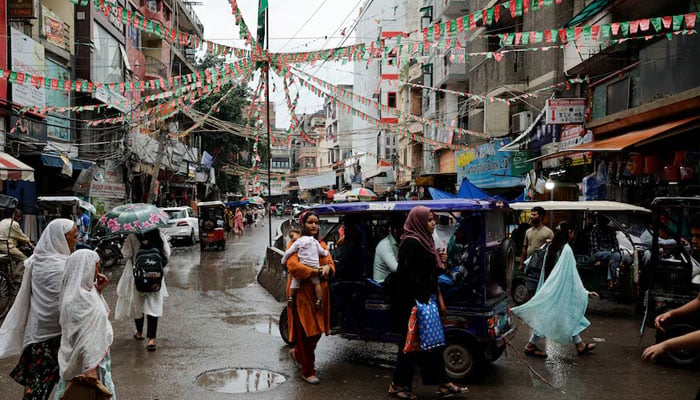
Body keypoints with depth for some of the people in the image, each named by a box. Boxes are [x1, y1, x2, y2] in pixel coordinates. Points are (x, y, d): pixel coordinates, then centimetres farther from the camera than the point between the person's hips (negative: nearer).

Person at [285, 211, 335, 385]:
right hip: (302, 292, -6)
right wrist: (316, 272, -23)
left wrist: (328, 268, -16)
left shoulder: (321, 244, 16)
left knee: (317, 330, 12)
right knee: (306, 331, -3)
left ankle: (297, 353, 39)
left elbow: (331, 263, 8)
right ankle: (307, 372, 10)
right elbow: (292, 266, -21)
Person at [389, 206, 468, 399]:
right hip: (414, 303, -9)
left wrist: (438, 298, 14)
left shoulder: (424, 241, 12)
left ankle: (443, 384, 22)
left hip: (426, 301, 9)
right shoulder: (411, 243, -17)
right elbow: (406, 275, -22)